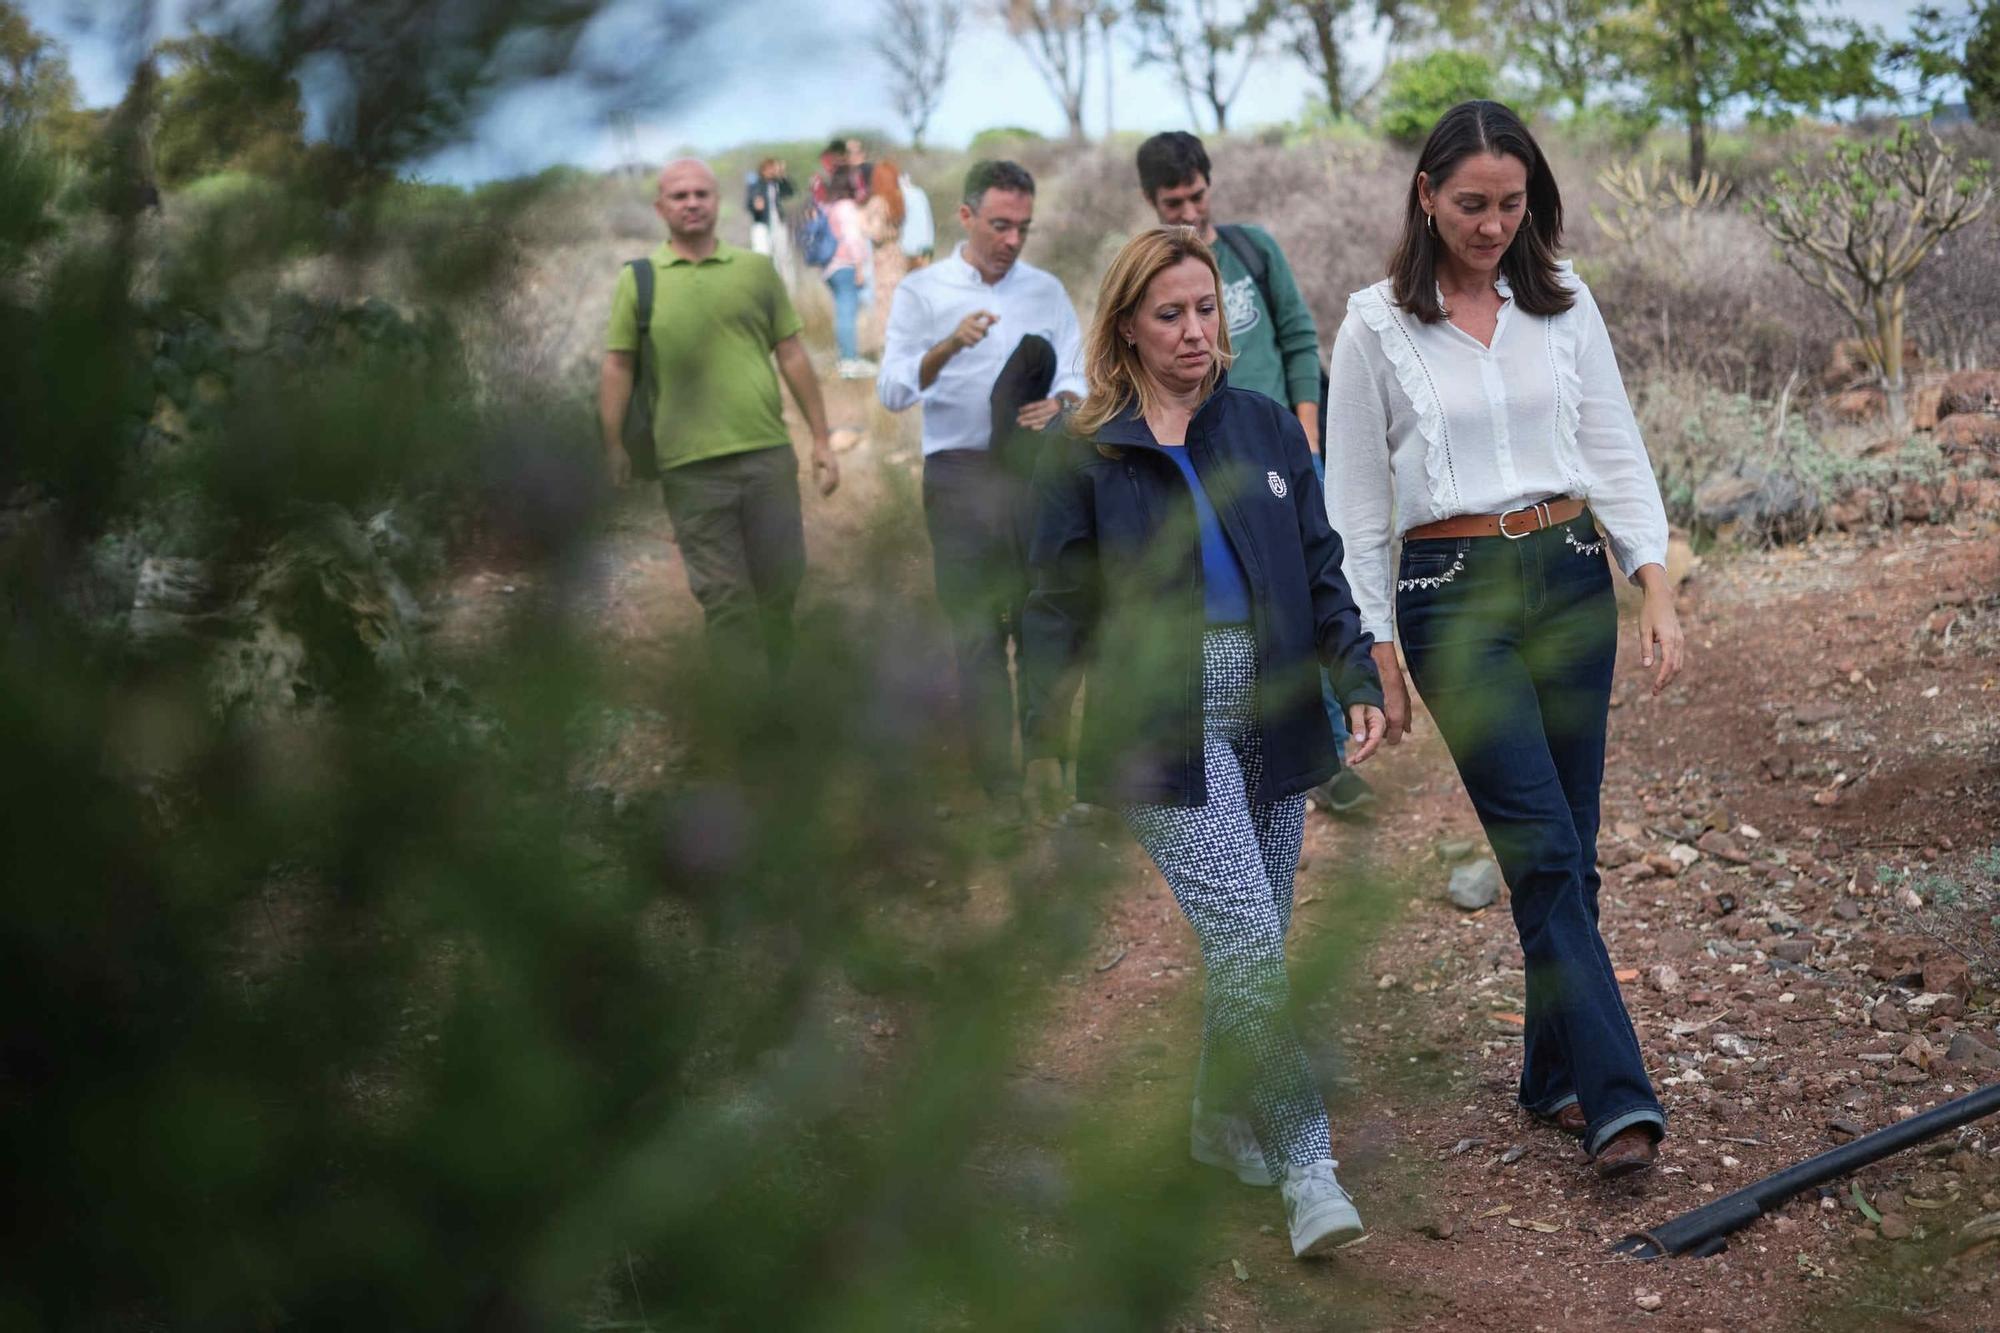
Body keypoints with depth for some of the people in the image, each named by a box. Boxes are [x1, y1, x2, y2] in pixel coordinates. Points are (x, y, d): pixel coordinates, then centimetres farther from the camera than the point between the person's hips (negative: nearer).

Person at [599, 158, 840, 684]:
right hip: (689, 465, -2)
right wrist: (615, 449, -2)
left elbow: (792, 355, 11)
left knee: (782, 584, 7)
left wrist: (821, 438, 9)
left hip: (768, 452, 2)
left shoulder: (757, 269, 10)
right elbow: (617, 367, 5)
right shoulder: (638, 280, 6)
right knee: (724, 597, 2)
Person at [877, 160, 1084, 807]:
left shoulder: (1047, 291, 12)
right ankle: (997, 781, 8)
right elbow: (892, 390, -5)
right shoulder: (922, 291, 4)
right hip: (960, 478, -2)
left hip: (1035, 476, 2)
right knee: (977, 632, 1)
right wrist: (949, 346, -22)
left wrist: (1061, 403, -17)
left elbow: (1077, 373, 6)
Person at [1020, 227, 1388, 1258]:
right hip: (1163, 734, -4)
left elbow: (1321, 573, 12)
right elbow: (1056, 608, 3)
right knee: (1247, 943, -13)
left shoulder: (1267, 430, 10)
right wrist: (1043, 745, -1)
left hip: (1272, 720, 4)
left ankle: (1223, 1123, 29)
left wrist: (1360, 682, 1)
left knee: (1253, 946, 10)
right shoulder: (1085, 455, 0)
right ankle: (1305, 1166, -9)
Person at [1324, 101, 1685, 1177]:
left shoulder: (1564, 304, 7)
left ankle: (1554, 1074, 21)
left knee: (1565, 852, 7)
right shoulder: (1377, 326, -2)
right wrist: (1375, 654, 0)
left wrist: (1655, 586, -1)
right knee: (1544, 850, -10)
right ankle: (1615, 1095, -8)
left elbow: (1615, 453, 10)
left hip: (1571, 578, 4)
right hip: (1452, 593, -3)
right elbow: (1355, 504, 1)